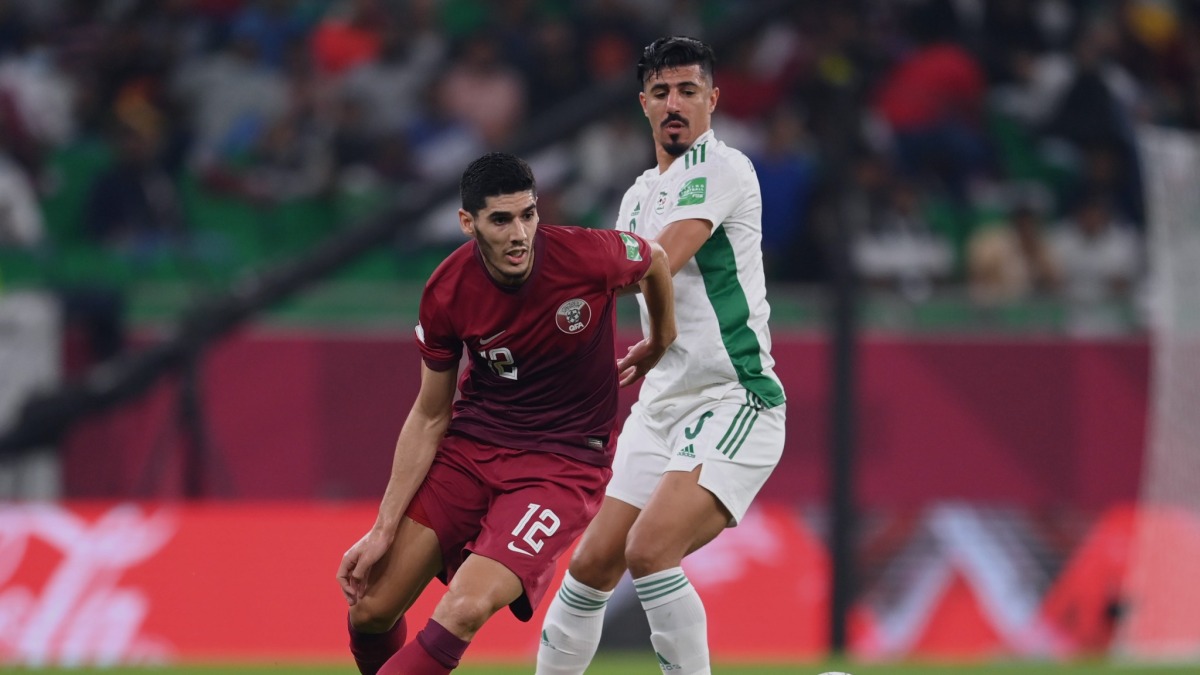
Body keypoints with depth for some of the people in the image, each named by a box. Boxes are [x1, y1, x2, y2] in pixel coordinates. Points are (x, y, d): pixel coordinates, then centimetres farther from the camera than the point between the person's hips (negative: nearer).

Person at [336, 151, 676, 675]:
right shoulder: (446, 293, -12)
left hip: (563, 462, -3)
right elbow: (430, 417, -1)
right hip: (469, 448, 3)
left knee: (465, 610, -25)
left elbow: (655, 261, 7)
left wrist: (660, 344, 25)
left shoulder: (589, 256, -19)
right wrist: (384, 530, -5)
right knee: (370, 611, -3)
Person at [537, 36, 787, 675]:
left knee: (649, 551, -25)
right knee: (591, 566, 5)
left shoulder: (721, 167, -10)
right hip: (662, 404, 8)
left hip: (734, 402, -8)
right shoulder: (640, 195, 17)